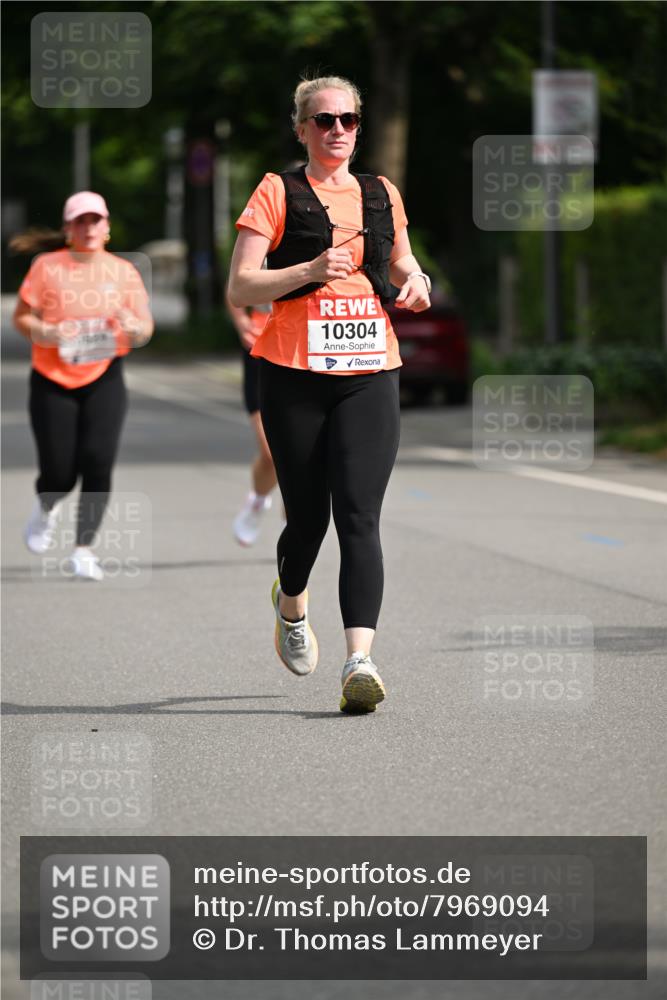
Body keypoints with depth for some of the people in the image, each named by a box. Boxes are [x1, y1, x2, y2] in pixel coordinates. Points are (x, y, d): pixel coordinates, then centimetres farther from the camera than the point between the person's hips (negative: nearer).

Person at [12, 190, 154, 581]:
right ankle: (47, 510, 35)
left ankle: (84, 550, -8)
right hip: (52, 382, -1)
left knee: (98, 463, -15)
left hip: (104, 380, 1)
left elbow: (146, 330, 5)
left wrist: (131, 326, -19)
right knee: (59, 473, -3)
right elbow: (21, 317, 0)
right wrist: (47, 332, -20)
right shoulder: (48, 267, -1)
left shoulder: (123, 271, 5)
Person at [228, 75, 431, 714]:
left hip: (370, 375, 2)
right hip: (294, 374, -2)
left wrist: (416, 284, 7)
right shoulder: (277, 193, 2)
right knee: (308, 516, 7)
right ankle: (291, 604, 41)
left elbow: (402, 265, 30)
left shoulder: (381, 195, 15)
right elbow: (240, 288, -3)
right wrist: (311, 270, -17)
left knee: (359, 517, -13)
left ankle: (359, 660, -24)